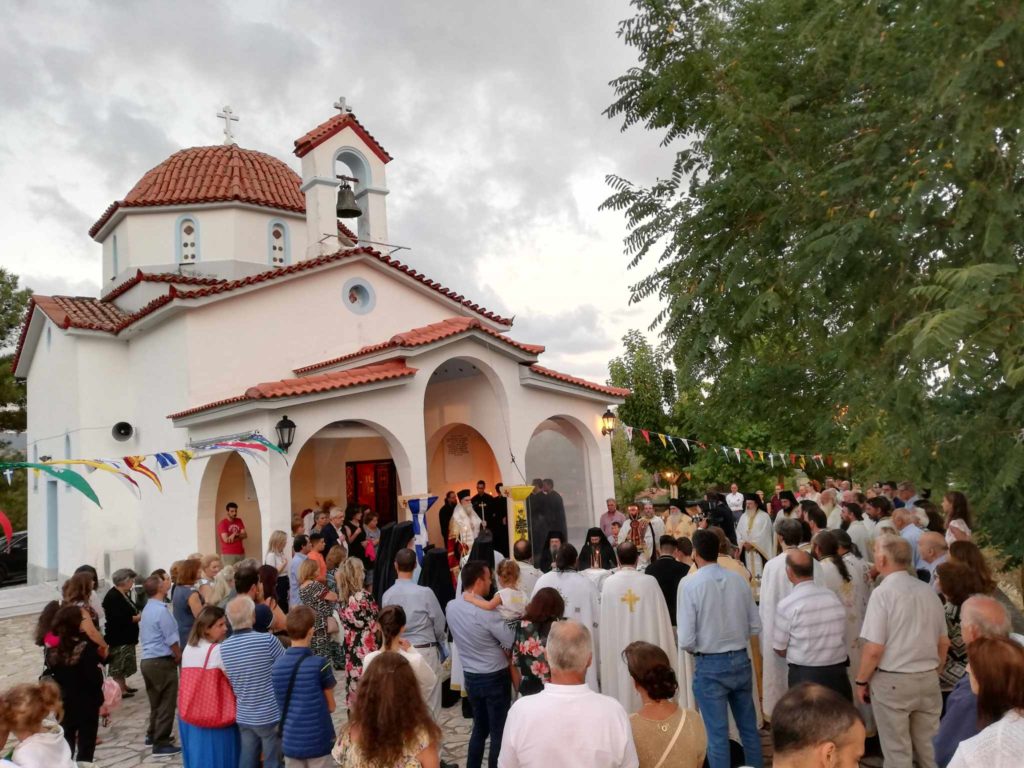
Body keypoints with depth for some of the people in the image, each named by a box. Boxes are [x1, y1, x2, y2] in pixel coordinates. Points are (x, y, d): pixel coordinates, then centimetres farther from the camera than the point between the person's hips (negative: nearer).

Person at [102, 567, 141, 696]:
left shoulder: (123, 594, 12)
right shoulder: (113, 597, -20)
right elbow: (120, 619, -28)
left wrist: (138, 613, 0)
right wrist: (137, 617, -17)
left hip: (125, 636, 10)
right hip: (118, 637, -10)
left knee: (123, 664, 17)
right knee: (118, 665, -2)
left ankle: (123, 686, 25)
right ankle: (120, 690, 3)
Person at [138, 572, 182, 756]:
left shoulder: (147, 609, 12)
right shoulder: (161, 610, -19)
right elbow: (171, 640, -17)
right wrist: (179, 657, -2)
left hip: (147, 660, 10)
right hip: (162, 662, -10)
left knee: (156, 702, 22)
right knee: (166, 704, -1)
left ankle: (152, 735, 34)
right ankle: (161, 743, 3)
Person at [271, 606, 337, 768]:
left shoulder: (276, 667, -2)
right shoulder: (320, 664, -15)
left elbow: (282, 706, 10)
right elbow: (331, 706, -3)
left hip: (290, 742, 4)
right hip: (318, 741, -4)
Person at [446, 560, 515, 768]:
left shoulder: (451, 607, -5)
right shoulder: (486, 612, -26)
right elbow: (512, 641, -19)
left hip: (470, 676, 6)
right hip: (495, 678, -6)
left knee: (479, 728, 21)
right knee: (498, 731, 9)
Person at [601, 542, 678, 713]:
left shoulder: (609, 583, -8)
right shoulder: (650, 582, -9)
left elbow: (604, 620, -1)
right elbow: (661, 617, -3)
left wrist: (604, 648, 11)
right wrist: (664, 650, 8)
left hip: (617, 648, 0)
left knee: (620, 687, 9)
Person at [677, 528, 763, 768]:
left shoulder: (691, 585, -17)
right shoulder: (739, 580, -5)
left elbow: (686, 640, -17)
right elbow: (756, 627, 1)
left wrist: (699, 648, 4)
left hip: (710, 666, -4)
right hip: (741, 660, 4)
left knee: (718, 734, 8)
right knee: (749, 727, 20)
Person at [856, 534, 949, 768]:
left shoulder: (883, 592, -16)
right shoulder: (929, 591, 1)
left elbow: (874, 649, -18)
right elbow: (944, 643, 11)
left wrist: (861, 681, -4)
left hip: (892, 681, -5)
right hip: (929, 679, 5)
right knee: (929, 747, 18)